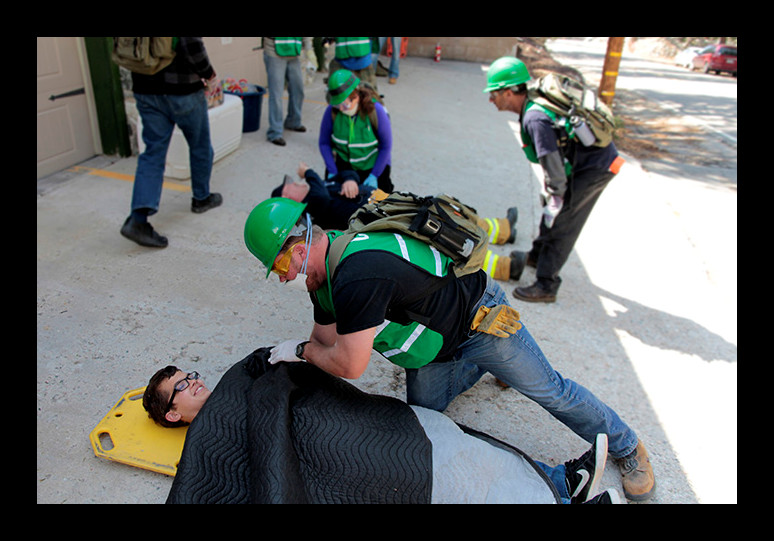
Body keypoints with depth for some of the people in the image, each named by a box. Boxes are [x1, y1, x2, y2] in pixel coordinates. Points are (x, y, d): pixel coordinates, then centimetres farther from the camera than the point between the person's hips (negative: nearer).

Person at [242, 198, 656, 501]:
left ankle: (627, 449, 28)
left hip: (478, 316, -9)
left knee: (549, 391, 3)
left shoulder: (358, 277, -40)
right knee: (424, 413, 17)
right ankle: (479, 366, 42)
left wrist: (300, 350, -14)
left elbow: (349, 366, -32)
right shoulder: (326, 273, -7)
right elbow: (325, 339, 5)